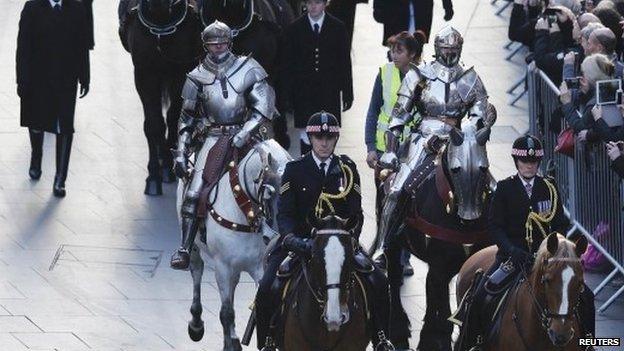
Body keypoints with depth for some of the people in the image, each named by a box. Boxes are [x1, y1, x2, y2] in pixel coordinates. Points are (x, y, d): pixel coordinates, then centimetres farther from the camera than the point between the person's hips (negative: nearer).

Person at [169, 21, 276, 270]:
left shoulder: (248, 69, 2)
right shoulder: (196, 78, 7)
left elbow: (264, 104, -7)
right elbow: (187, 119, 16)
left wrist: (245, 133, -18)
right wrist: (180, 153, 8)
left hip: (243, 135, -1)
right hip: (212, 138, 1)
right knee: (193, 192, -14)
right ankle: (185, 249, -12)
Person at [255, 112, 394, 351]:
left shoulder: (347, 169, 7)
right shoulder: (294, 170, 4)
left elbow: (356, 213, 3)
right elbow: (284, 213, -4)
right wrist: (291, 239, -24)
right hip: (301, 240, -1)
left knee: (378, 284, -18)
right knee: (267, 289, -22)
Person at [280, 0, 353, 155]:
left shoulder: (337, 28, 3)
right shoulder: (294, 29, 2)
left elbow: (345, 62, 6)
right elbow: (286, 65, 4)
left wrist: (347, 94, 3)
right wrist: (286, 96, -2)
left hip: (329, 94, 0)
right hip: (304, 95, 0)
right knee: (306, 137, -1)